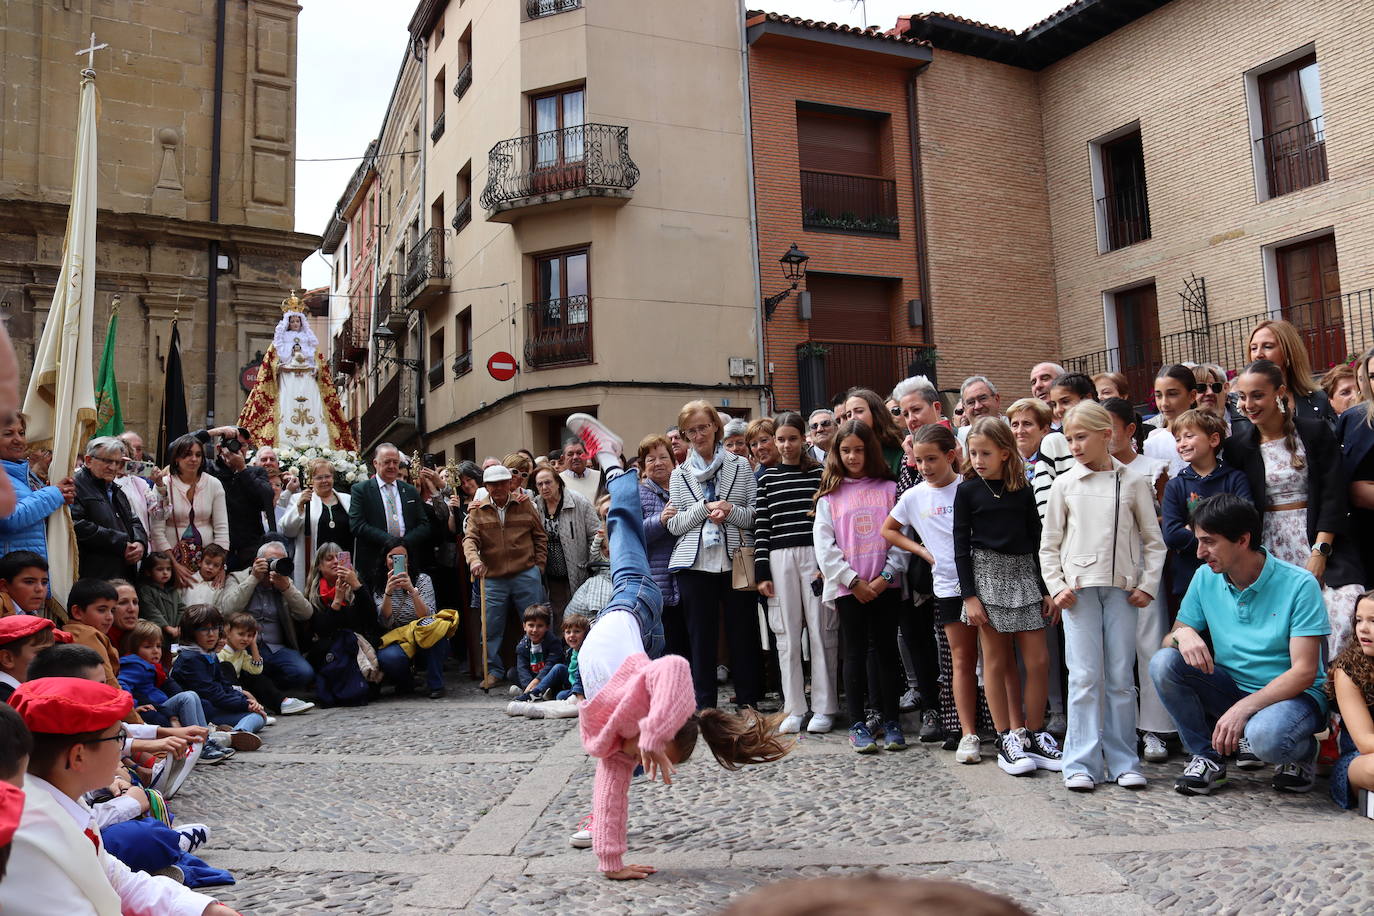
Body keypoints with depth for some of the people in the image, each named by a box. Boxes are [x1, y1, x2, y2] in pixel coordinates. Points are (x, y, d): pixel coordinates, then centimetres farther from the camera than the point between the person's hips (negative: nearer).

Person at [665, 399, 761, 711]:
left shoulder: (741, 466, 7)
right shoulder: (680, 474, 12)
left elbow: (758, 516, 3)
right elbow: (674, 524, 4)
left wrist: (730, 511, -15)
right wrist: (705, 507, -10)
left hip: (735, 561, -1)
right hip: (695, 564, 1)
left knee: (743, 633, 0)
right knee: (701, 636, 5)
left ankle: (749, 702, 11)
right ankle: (704, 706, 13)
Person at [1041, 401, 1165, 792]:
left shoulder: (1133, 483, 5)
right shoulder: (1065, 484, 6)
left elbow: (1153, 540, 9)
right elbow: (1049, 544, 9)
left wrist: (1146, 585, -1)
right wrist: (1056, 586, -1)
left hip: (1122, 589, 0)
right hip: (1078, 589, 0)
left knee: (1121, 678, 4)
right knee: (1085, 677, -3)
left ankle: (1123, 762, 13)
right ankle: (1082, 764, 2)